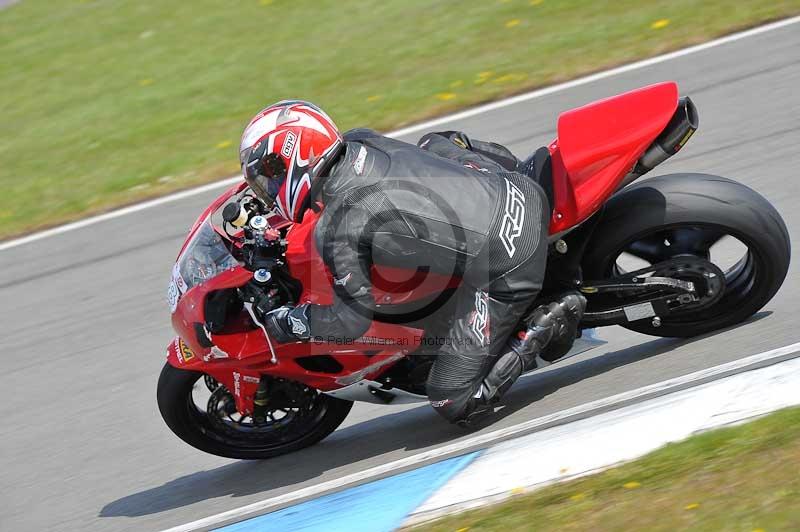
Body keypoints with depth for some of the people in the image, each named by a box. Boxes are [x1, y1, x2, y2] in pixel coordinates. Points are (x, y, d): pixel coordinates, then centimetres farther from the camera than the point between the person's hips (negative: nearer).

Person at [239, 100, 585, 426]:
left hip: (502, 271, -8)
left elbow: (353, 318, -5)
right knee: (438, 143, 37)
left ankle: (547, 328, -7)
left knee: (456, 404, -1)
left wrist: (279, 321, 8)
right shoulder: (360, 142, 7)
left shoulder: (335, 232, -13)